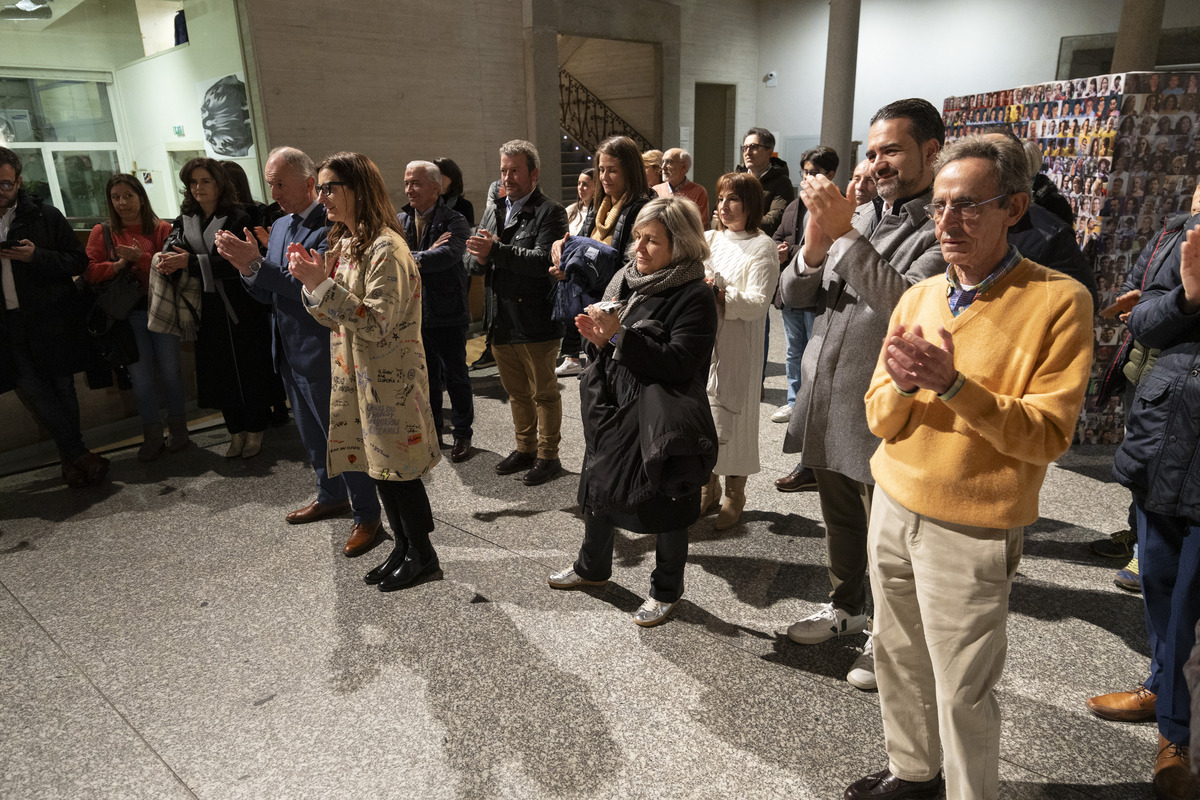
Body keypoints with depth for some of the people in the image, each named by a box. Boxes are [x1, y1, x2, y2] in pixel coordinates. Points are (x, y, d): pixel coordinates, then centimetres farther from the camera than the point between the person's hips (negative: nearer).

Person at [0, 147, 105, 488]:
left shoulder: (45, 216, 1)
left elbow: (78, 261, -2)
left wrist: (36, 256, -17)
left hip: (51, 319, -2)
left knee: (61, 387, 6)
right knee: (31, 388, -3)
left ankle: (71, 456, 19)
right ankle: (78, 454, 4)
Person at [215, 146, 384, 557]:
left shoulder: (331, 227, -16)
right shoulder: (280, 226, 12)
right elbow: (268, 295, 12)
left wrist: (258, 264, -26)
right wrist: (246, 267, -7)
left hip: (322, 354, -9)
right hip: (288, 351, 9)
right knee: (312, 434, 21)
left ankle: (368, 518, 13)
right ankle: (331, 496, 40)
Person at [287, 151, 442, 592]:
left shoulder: (385, 247, -17)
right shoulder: (341, 245, 11)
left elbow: (377, 324, -23)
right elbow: (333, 318, 11)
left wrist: (322, 284, -24)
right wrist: (312, 282, -6)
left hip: (390, 379, -9)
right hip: (354, 375, 9)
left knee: (397, 468, 2)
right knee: (378, 466, 16)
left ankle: (421, 553, 20)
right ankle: (403, 546, 31)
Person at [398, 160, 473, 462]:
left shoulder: (454, 222, -10)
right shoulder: (400, 220, 5)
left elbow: (449, 254, -29)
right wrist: (427, 254, -22)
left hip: (447, 314, -5)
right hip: (414, 313, 5)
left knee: (456, 377, 8)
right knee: (426, 377, 17)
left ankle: (462, 434, 23)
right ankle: (431, 433, 32)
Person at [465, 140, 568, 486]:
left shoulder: (550, 213, -8)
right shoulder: (492, 211, 15)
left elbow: (544, 261, -23)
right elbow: (471, 263, 11)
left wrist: (495, 251, -28)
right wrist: (479, 257, -13)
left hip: (536, 323, -7)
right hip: (500, 321, 7)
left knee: (544, 393, 5)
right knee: (516, 392, 18)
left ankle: (548, 455, 18)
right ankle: (525, 448, 33)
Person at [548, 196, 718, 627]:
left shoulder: (694, 298, -16)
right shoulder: (624, 280, 6)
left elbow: (679, 364, -25)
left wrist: (620, 336, -27)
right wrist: (599, 337, -7)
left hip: (660, 421, -7)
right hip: (611, 408, 7)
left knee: (665, 508, 9)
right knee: (596, 487, 21)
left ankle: (666, 589, 32)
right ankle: (592, 567, 45)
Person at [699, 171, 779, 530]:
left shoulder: (762, 247, -4)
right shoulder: (708, 239, 13)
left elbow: (758, 302, -13)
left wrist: (718, 293, -23)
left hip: (737, 348, -5)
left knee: (731, 415, 1)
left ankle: (734, 495, 19)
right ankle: (708, 487, 26)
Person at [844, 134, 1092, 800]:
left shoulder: (1058, 301, -10)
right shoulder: (918, 297, 5)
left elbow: (1049, 436, -16)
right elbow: (880, 420, 4)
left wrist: (952, 384, -26)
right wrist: (903, 384, -18)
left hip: (971, 531, -5)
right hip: (893, 507, 5)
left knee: (963, 693, 5)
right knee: (897, 657, 18)